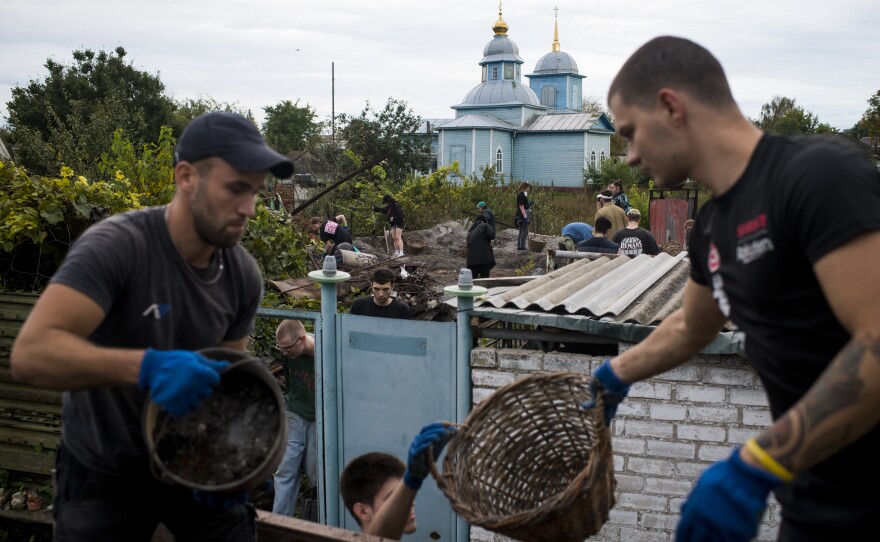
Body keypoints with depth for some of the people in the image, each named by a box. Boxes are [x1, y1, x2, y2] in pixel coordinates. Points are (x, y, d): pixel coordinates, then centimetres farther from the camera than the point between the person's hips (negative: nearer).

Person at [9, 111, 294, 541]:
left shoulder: (244, 276, -8)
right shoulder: (114, 246, -25)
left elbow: (228, 373, 1)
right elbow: (30, 354, -34)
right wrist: (148, 365, -48)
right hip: (104, 475, -4)